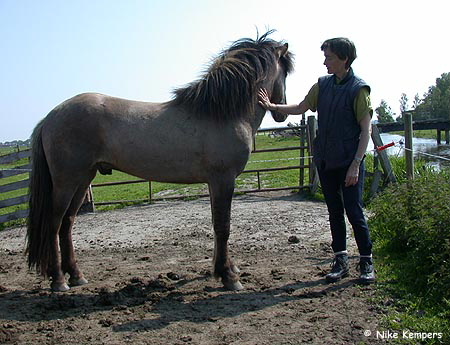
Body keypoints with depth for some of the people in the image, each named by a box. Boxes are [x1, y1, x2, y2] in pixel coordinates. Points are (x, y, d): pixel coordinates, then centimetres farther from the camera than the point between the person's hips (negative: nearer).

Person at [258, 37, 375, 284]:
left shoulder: (359, 89, -10)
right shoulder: (323, 85, 7)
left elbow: (366, 129, -12)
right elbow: (301, 108, 17)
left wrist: (356, 164, -18)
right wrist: (272, 106, 5)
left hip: (349, 161, -6)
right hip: (325, 160, 6)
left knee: (354, 211, -3)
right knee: (334, 211, 11)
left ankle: (366, 262, 12)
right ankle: (341, 260, 21)